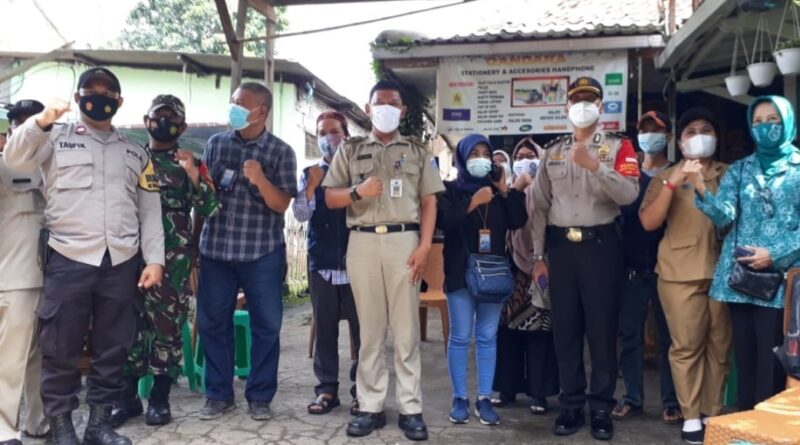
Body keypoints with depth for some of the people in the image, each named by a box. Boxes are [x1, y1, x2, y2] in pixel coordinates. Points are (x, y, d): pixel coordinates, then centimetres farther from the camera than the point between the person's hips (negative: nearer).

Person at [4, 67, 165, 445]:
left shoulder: (135, 152, 16)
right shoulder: (57, 138, 10)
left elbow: (150, 210, 12)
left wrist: (154, 259, 3)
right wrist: (41, 122, -22)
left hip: (122, 262, 3)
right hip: (69, 259, -2)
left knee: (112, 348, 8)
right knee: (61, 347, 3)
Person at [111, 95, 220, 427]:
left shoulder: (190, 164, 5)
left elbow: (210, 210, -5)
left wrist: (193, 174, -15)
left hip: (174, 258, -2)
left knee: (167, 324, 3)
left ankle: (160, 398, 14)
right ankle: (128, 396, 17)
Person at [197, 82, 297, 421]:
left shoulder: (280, 151, -1)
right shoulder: (216, 143, 8)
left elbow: (281, 204, -6)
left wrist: (260, 180, -23)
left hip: (262, 253, -2)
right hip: (215, 248, 3)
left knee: (266, 325, 4)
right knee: (212, 322, 8)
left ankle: (260, 396, 19)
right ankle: (219, 394, 23)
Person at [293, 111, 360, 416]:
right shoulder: (309, 174, 8)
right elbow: (300, 215, -2)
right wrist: (312, 185, -14)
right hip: (321, 262, 2)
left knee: (360, 328, 2)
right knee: (324, 329, 7)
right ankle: (327, 389, 16)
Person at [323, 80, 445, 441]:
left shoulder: (417, 151, 12)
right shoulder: (350, 150, 14)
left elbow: (429, 202, 7)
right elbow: (330, 198, 9)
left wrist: (424, 246, -5)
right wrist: (357, 191, -11)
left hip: (404, 240, -1)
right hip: (363, 242, 1)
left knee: (406, 329, 1)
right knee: (370, 328, 6)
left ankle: (411, 409, 8)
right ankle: (371, 406, 14)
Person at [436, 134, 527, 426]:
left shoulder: (498, 190, 13)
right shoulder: (450, 190, 4)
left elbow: (518, 221, 1)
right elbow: (442, 221, -13)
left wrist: (505, 190, -4)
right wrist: (472, 204, -17)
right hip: (460, 271, -3)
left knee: (488, 337, 5)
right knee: (460, 336, 0)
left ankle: (484, 398, 11)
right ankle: (459, 398, 9)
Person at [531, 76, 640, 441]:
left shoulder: (618, 147, 2)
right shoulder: (553, 152, 11)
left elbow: (629, 194, -14)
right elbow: (540, 207, 9)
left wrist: (595, 166, -27)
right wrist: (538, 256, 5)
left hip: (600, 244, -3)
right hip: (561, 246, 3)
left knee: (602, 329, 2)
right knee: (565, 329, 7)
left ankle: (602, 408, 14)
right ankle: (571, 405, 19)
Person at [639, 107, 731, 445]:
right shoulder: (665, 177, 9)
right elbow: (649, 222, -3)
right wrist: (671, 184, -12)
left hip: (723, 270, 2)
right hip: (681, 272, -2)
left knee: (720, 345, 4)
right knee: (686, 346, -2)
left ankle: (714, 413, 15)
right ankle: (691, 417, 5)